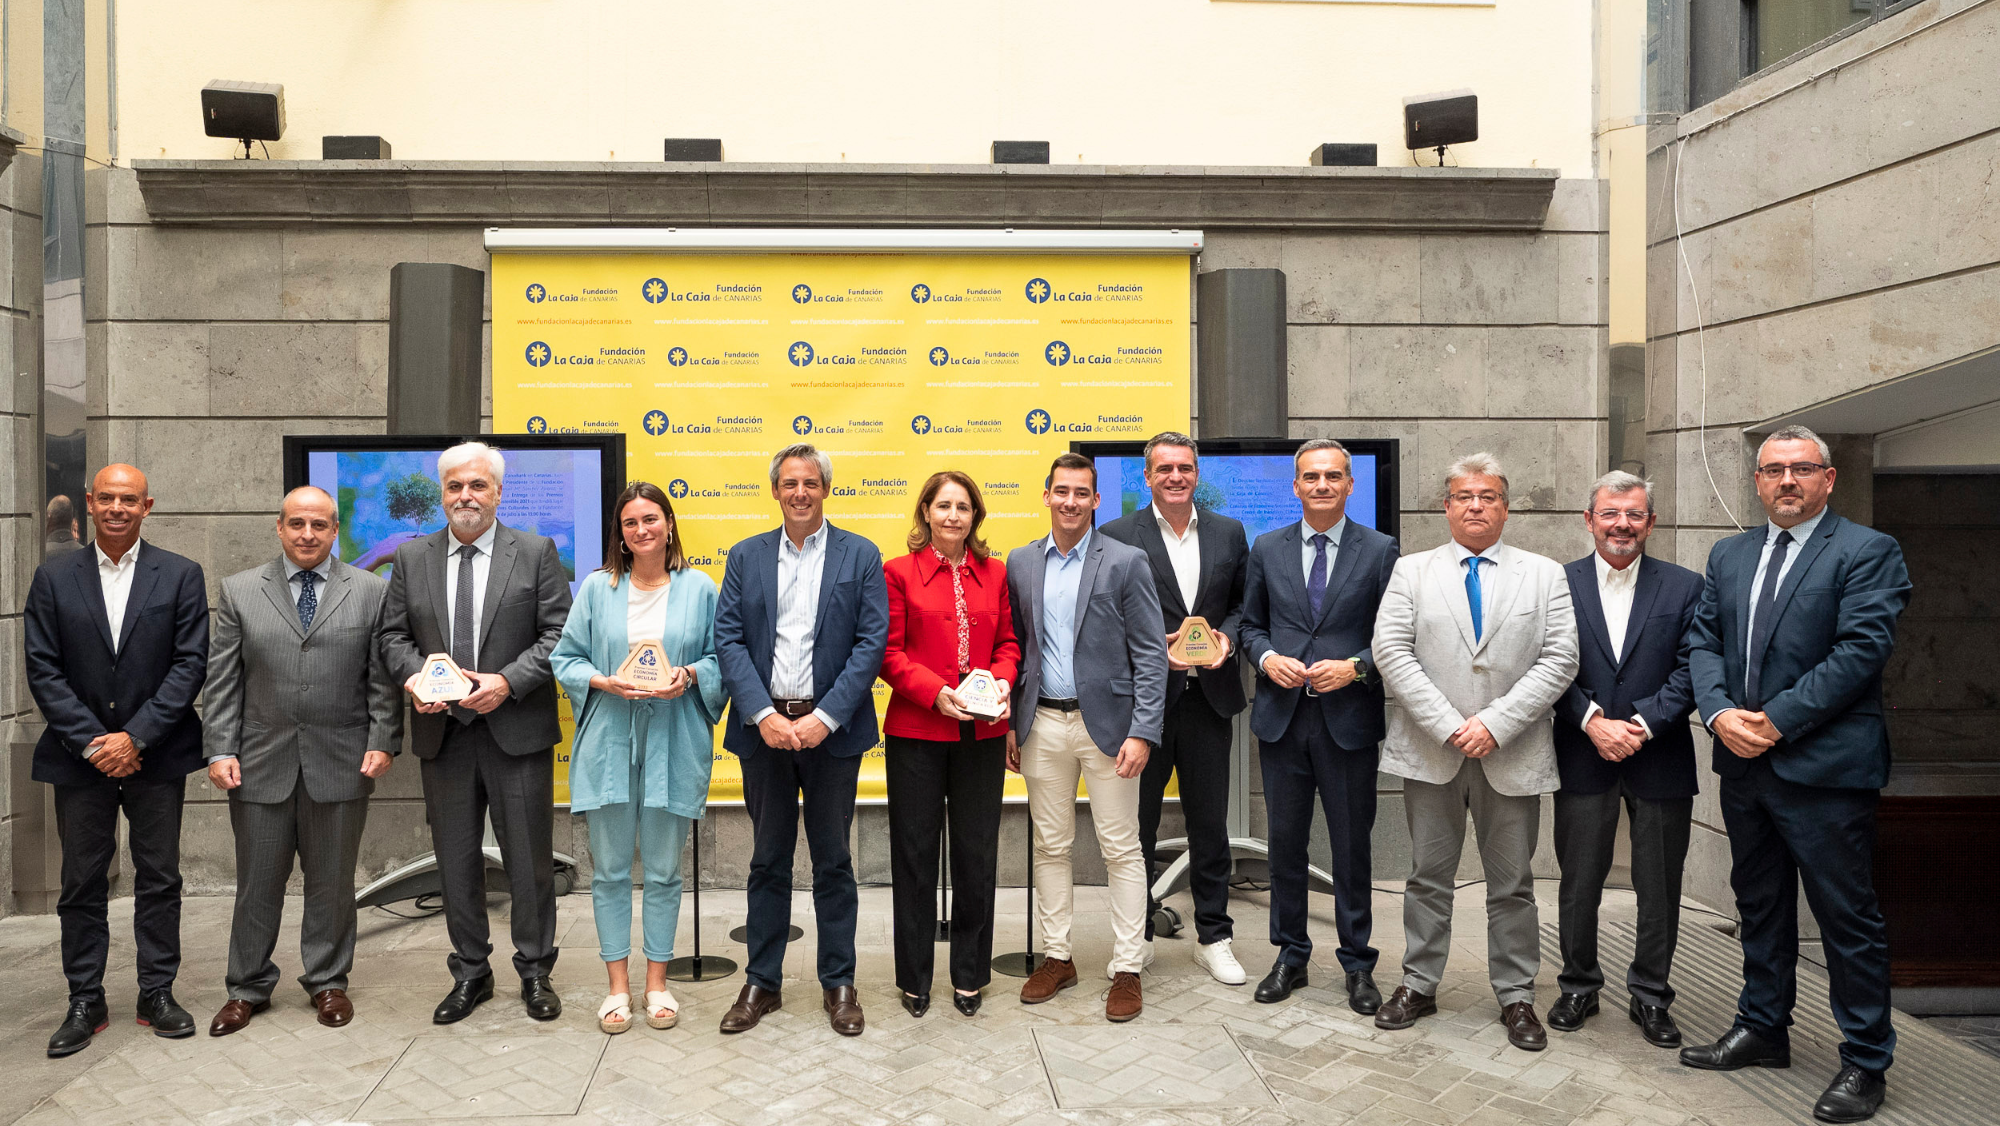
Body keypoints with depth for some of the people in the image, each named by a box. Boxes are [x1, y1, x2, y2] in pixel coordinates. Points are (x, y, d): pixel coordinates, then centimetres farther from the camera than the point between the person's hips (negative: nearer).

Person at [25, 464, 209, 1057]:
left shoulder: (181, 576, 0)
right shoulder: (54, 576, 3)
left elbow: (191, 663, -5)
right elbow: (42, 668, -1)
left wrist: (136, 736, -13)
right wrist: (91, 742, -11)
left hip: (156, 754, -1)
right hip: (80, 754, 1)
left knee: (159, 877, 6)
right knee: (82, 882, 7)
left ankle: (157, 993, 18)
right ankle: (86, 1002, 18)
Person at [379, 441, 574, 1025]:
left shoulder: (536, 553, 0)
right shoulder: (411, 558, 9)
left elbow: (558, 633, -5)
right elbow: (393, 633, 11)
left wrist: (507, 681, -17)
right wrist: (413, 675, -10)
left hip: (517, 730, -3)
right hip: (442, 734, 3)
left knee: (530, 859, 5)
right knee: (456, 861, 11)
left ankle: (535, 971, 21)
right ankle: (470, 973, 26)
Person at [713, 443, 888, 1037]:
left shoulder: (860, 556, 2)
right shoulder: (746, 557, 8)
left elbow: (872, 642, -5)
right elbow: (727, 639, 1)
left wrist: (826, 717, -14)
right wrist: (763, 714, -12)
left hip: (831, 731, -2)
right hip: (764, 728, 2)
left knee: (833, 860, 8)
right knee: (768, 861, 11)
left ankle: (839, 983, 21)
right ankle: (762, 982, 23)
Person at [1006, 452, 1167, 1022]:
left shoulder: (1126, 562, -4)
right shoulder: (1020, 563, 7)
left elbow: (1150, 654, -6)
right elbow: (1014, 647, 12)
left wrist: (1143, 733, -13)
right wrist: (1007, 724, 7)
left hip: (1106, 722, -3)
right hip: (1042, 724, 4)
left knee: (1121, 849, 3)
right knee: (1050, 846, 12)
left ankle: (1126, 969, 13)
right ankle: (1057, 957, 25)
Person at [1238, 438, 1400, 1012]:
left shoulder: (1381, 551, 0)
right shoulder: (1267, 549, 7)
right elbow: (1252, 623, 13)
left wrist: (1355, 667, -15)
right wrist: (1268, 658, -7)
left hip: (1349, 718, -2)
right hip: (1282, 717, 2)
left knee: (1352, 846, 7)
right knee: (1285, 842, 11)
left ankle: (1358, 965, 21)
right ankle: (1290, 954, 26)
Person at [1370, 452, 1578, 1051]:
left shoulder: (1545, 575, 6)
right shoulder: (1411, 571, 5)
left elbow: (1559, 660, -4)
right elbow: (1392, 650, -5)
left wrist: (1496, 723, -14)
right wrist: (1448, 726, -14)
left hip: (1512, 755, 0)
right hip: (1430, 752, 0)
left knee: (1512, 883, 9)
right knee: (1428, 876, 10)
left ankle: (1516, 997, 23)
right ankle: (1418, 985, 23)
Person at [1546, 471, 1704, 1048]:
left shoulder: (1684, 587, 2)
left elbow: (1691, 669, -3)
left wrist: (1644, 724, -14)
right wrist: (1593, 721, -15)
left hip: (1659, 758, 0)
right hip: (1583, 758, 0)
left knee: (1659, 888, 9)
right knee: (1579, 882, 9)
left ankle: (1650, 996, 25)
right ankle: (1579, 985, 26)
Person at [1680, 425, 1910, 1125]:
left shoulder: (1868, 553, -5)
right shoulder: (1728, 556, 13)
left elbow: (1860, 650, -15)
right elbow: (1703, 642, 8)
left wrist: (1777, 720, -18)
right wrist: (1719, 712, -9)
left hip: (1825, 767, -6)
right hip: (1745, 764, 6)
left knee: (1848, 917, 3)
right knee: (1760, 904, 17)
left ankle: (1865, 1061, 17)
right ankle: (1763, 1029, 32)